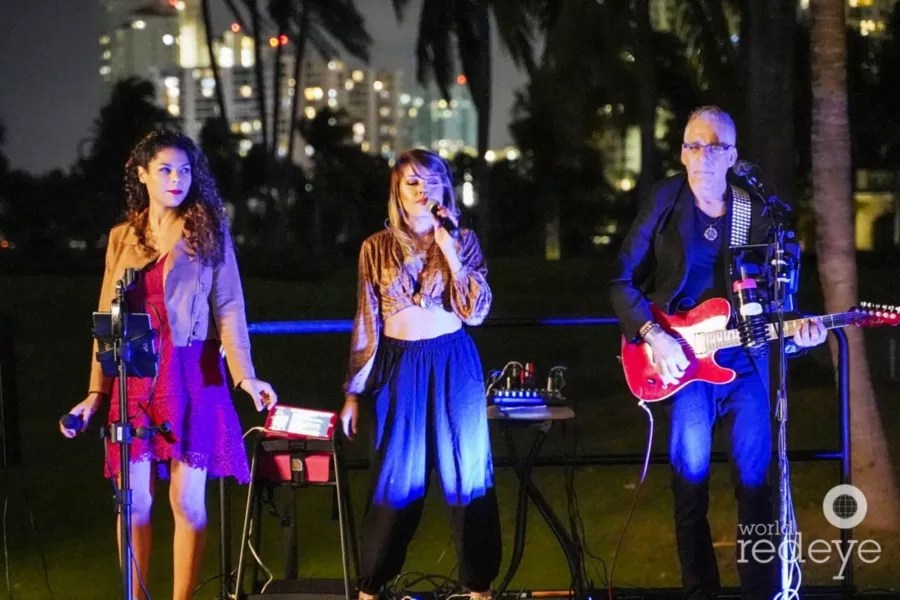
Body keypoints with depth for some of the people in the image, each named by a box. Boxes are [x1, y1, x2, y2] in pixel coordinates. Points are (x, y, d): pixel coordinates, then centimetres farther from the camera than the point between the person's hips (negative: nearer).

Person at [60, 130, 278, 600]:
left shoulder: (210, 231, 4)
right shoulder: (122, 237, 11)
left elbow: (229, 308, -2)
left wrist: (244, 375, -15)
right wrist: (95, 392, 7)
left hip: (192, 377, -2)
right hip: (135, 378, 2)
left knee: (188, 500, -3)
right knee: (135, 501, 2)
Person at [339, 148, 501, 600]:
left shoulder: (463, 241, 2)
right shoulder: (377, 248, 2)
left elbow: (475, 311, -8)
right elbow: (366, 324, 4)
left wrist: (449, 251, -14)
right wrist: (353, 391, 2)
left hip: (453, 364, 0)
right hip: (399, 366, 0)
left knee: (466, 471, 3)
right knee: (396, 475, 3)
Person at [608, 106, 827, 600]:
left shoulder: (756, 211, 3)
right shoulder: (664, 201, -3)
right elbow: (623, 281, -2)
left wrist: (792, 327, -12)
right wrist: (653, 336, -13)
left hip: (745, 353, 2)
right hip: (680, 354, -2)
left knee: (755, 470, -1)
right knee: (690, 469, -5)